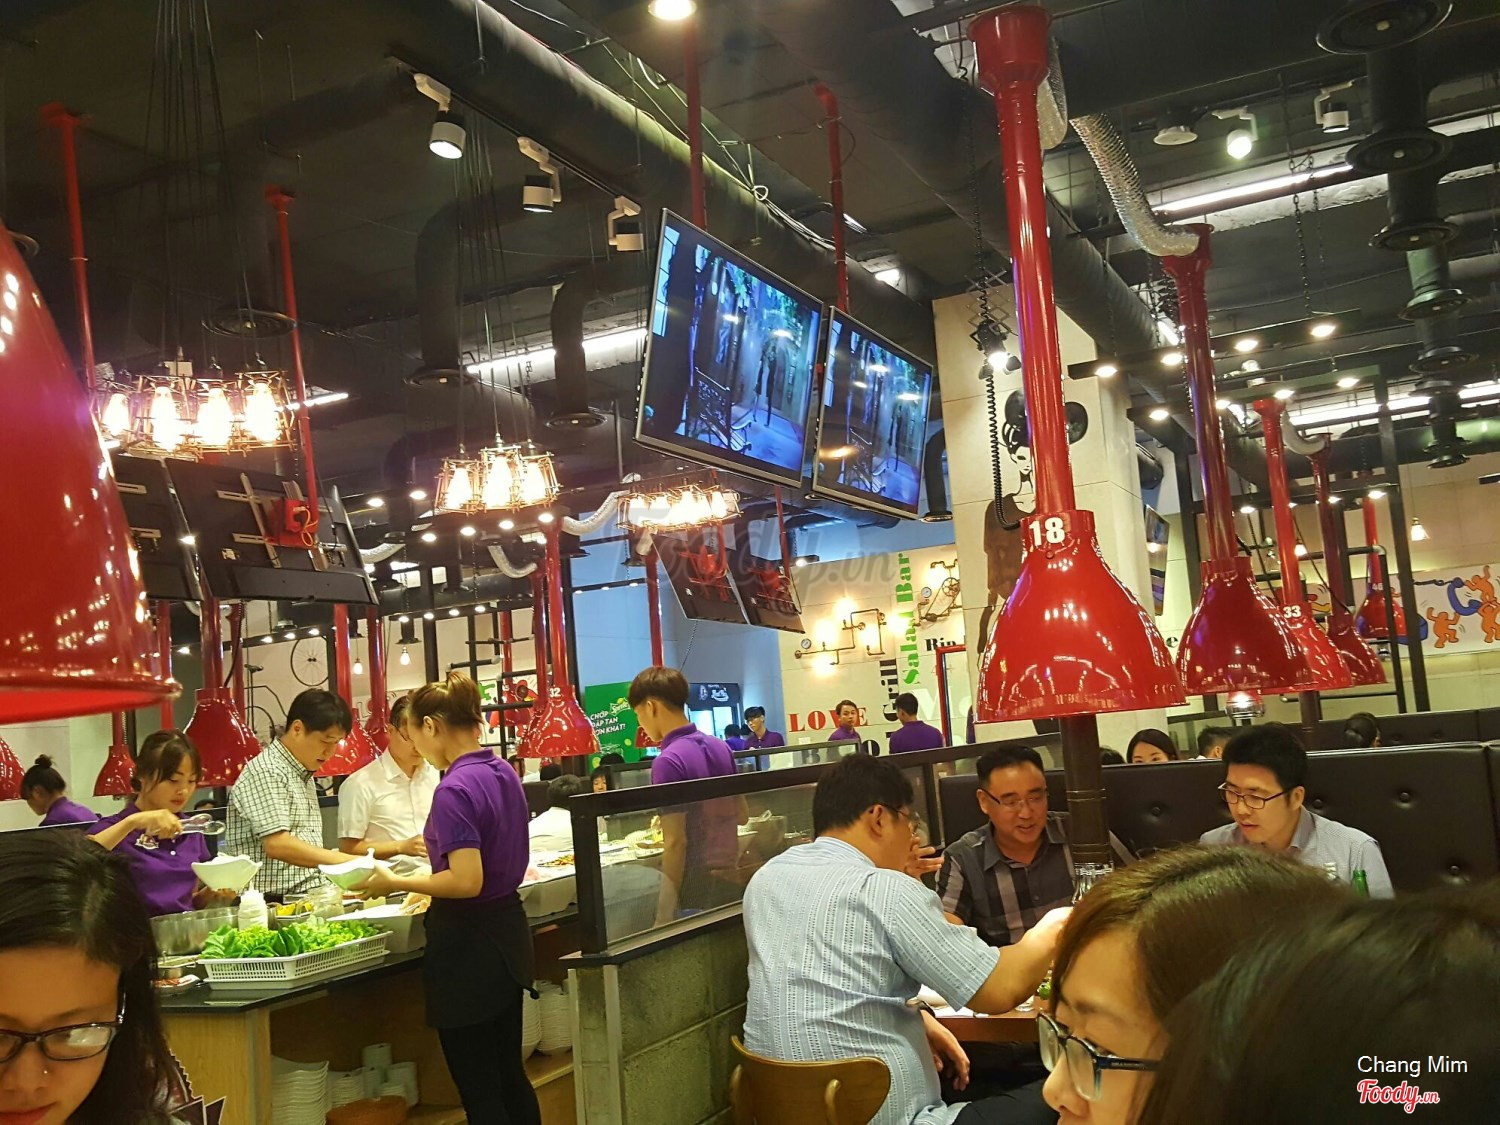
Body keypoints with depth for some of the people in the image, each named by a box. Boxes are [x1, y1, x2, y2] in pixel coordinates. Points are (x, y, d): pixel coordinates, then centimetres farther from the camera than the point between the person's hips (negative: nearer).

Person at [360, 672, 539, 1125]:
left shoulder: (455, 788, -20)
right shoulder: (503, 773, 6)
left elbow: (467, 882, -25)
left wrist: (395, 882, -14)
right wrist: (429, 885, 20)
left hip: (468, 943, -9)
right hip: (508, 933, 9)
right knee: (510, 1075, 20)